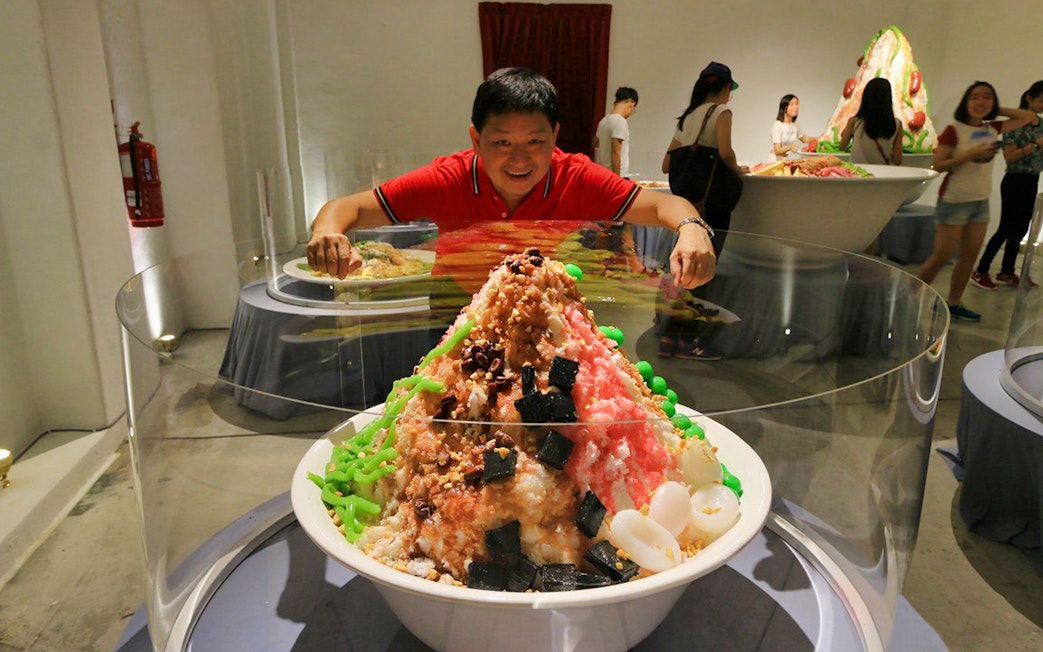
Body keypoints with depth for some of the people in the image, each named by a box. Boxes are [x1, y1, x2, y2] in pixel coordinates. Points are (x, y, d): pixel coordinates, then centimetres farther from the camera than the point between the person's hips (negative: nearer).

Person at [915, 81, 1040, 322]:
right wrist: (971, 154, -22)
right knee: (942, 256, -7)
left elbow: (1029, 117, 18)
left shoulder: (992, 129, 8)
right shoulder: (954, 130, -10)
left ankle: (953, 303, 15)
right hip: (954, 201, -7)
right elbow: (938, 164, -16)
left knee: (969, 256, 7)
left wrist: (996, 111, 10)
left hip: (981, 202, 7)